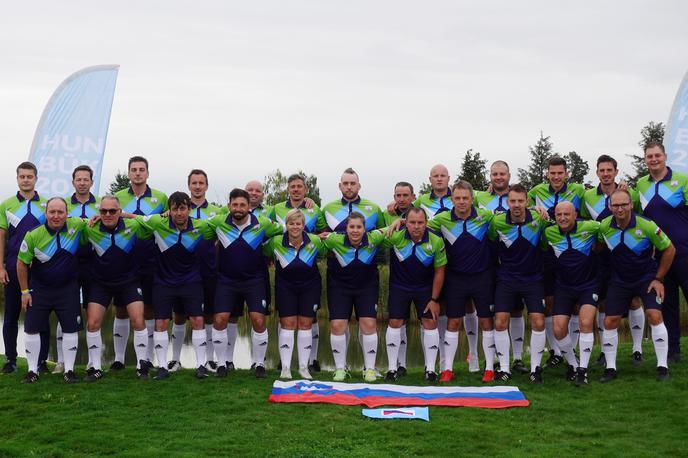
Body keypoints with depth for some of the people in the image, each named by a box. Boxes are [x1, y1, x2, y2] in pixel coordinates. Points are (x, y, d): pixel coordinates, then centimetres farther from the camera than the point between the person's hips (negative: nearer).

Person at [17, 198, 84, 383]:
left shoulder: (76, 225, -12)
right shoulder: (33, 235, -16)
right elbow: (22, 264, -4)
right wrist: (24, 291, -2)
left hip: (68, 288, 1)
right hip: (39, 289, -1)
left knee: (71, 329, 1)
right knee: (31, 328, 1)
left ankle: (69, 370, 13)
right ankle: (33, 370, 16)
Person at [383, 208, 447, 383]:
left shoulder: (436, 242, -19)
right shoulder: (395, 237, -22)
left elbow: (439, 272, -9)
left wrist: (434, 299, -7)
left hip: (425, 288, 0)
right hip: (399, 286, 0)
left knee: (430, 324, -3)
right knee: (394, 323, -1)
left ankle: (430, 369, 10)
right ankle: (392, 368, 12)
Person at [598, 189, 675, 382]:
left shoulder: (647, 225, -21)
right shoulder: (604, 226, -11)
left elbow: (669, 249, -9)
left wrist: (659, 278, -8)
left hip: (647, 278, -3)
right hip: (619, 281, 3)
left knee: (655, 316, -18)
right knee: (610, 321, -3)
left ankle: (662, 366, -5)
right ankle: (610, 368, 10)